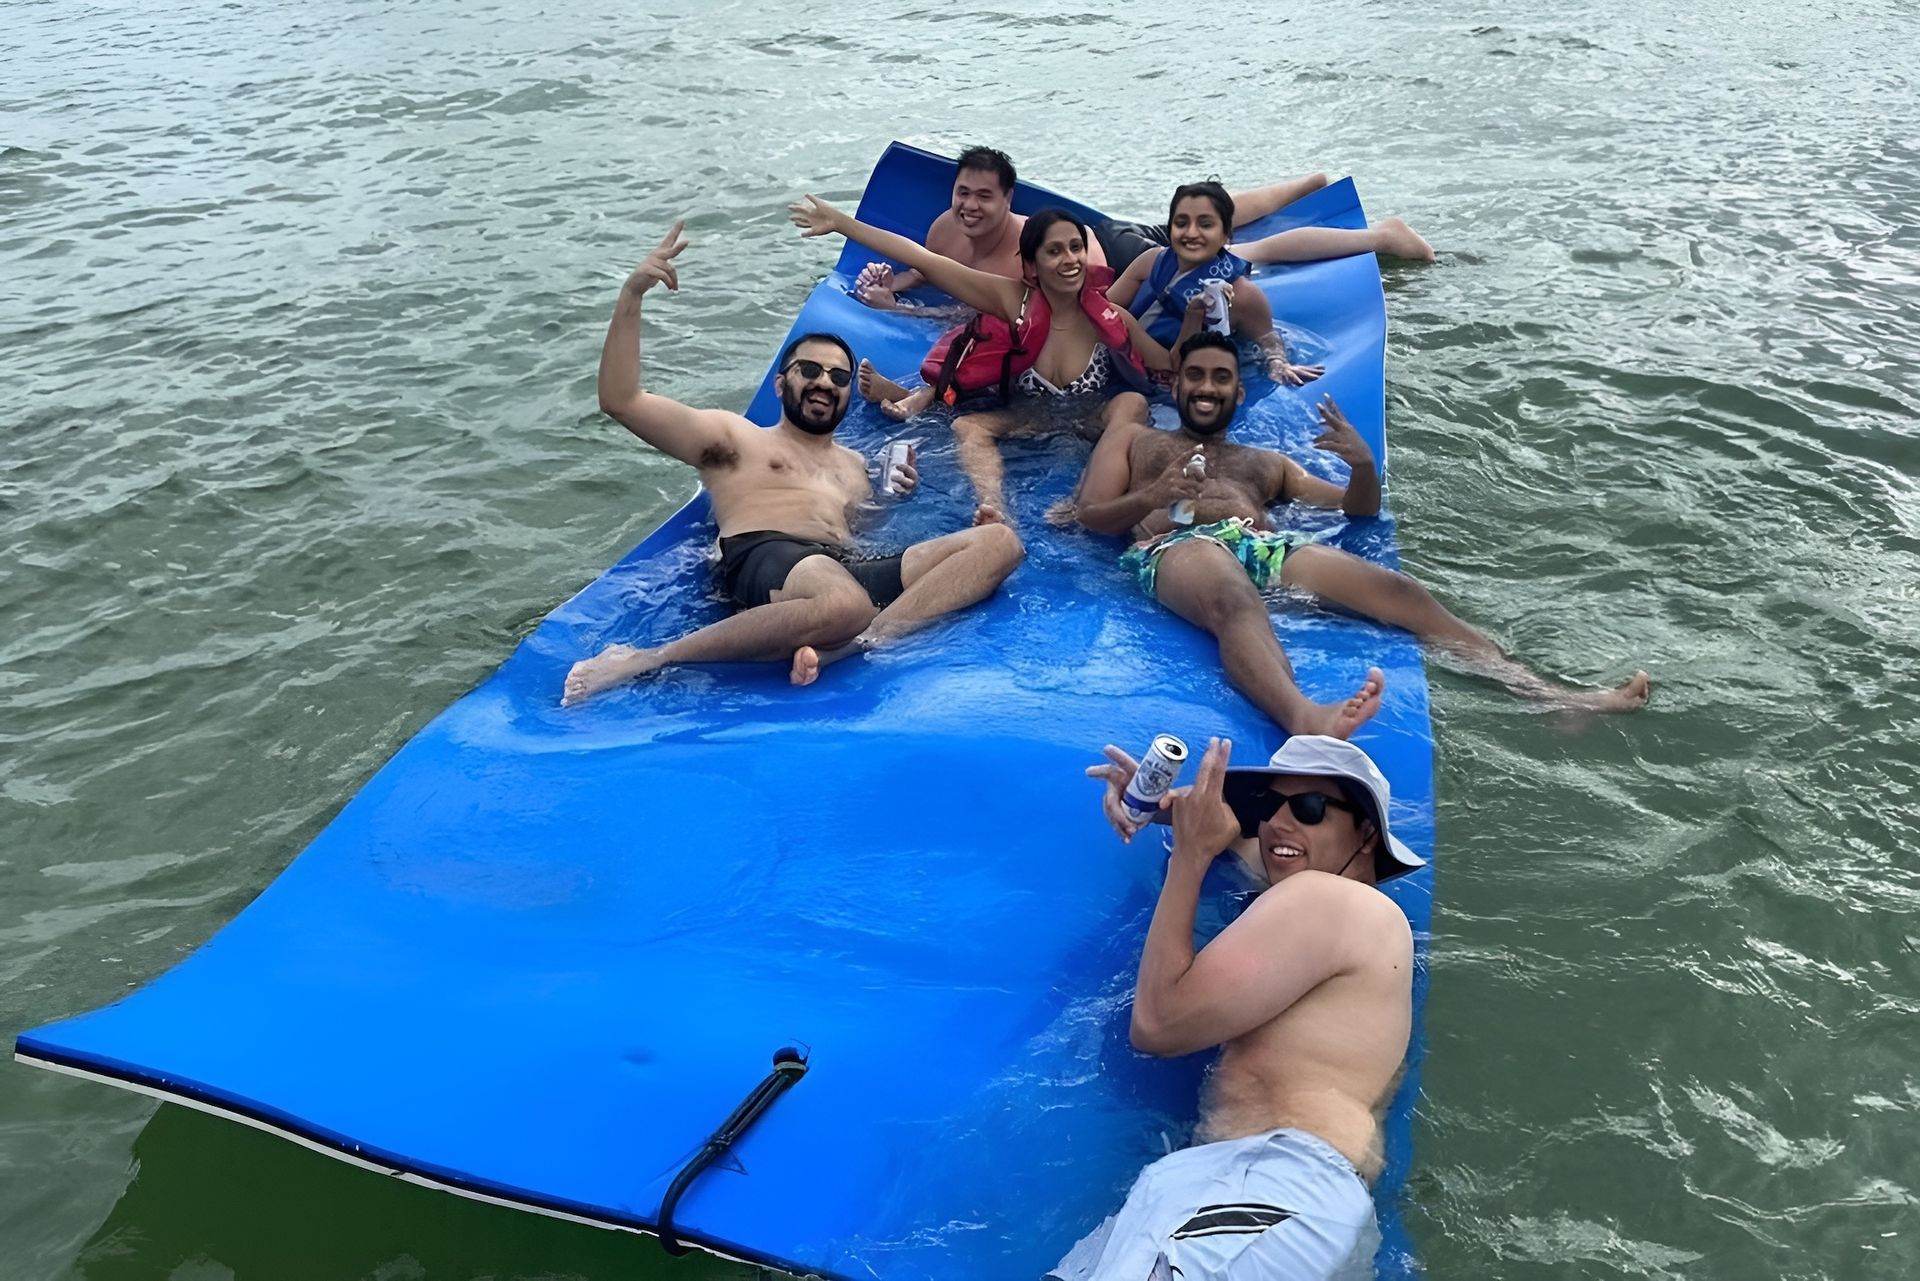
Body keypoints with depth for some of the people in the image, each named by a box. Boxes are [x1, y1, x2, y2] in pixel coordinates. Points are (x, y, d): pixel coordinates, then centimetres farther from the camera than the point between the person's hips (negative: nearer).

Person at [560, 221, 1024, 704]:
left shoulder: (853, 464, 36)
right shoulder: (732, 437, 19)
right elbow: (620, 400, 8)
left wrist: (894, 501, 10)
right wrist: (631, 294, 0)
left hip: (853, 568, 6)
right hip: (767, 557, -6)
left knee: (999, 542, -13)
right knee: (845, 605, -43)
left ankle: (844, 647, -32)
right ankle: (644, 659, -29)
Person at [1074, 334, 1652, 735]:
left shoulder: (1266, 462, 37)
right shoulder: (1132, 439, 29)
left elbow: (1359, 509, 30)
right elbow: (1090, 517, 14)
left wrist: (1364, 465, 6)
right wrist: (1149, 498, -8)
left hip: (1266, 549, 4)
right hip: (1177, 548, -4)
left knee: (1399, 591, -22)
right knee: (1237, 602, -43)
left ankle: (1552, 696, -36)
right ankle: (1306, 719, -75)